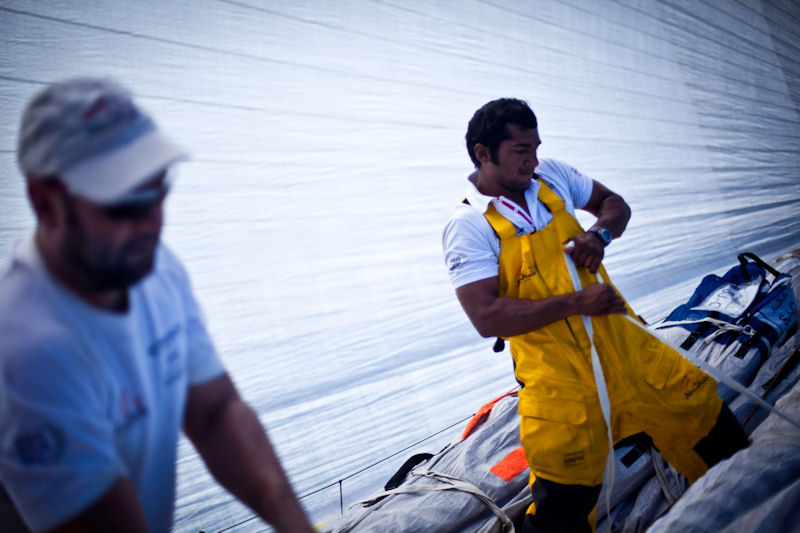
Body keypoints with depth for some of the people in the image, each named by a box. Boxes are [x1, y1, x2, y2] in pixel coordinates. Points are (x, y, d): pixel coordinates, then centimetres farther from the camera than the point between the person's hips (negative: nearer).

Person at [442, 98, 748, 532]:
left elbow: (614, 204, 17)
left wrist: (600, 234, -7)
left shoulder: (551, 176, 4)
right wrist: (575, 302, -23)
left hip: (619, 337, 6)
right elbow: (487, 317, -22)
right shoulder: (467, 228, -13)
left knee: (696, 404, 15)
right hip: (557, 374, -5)